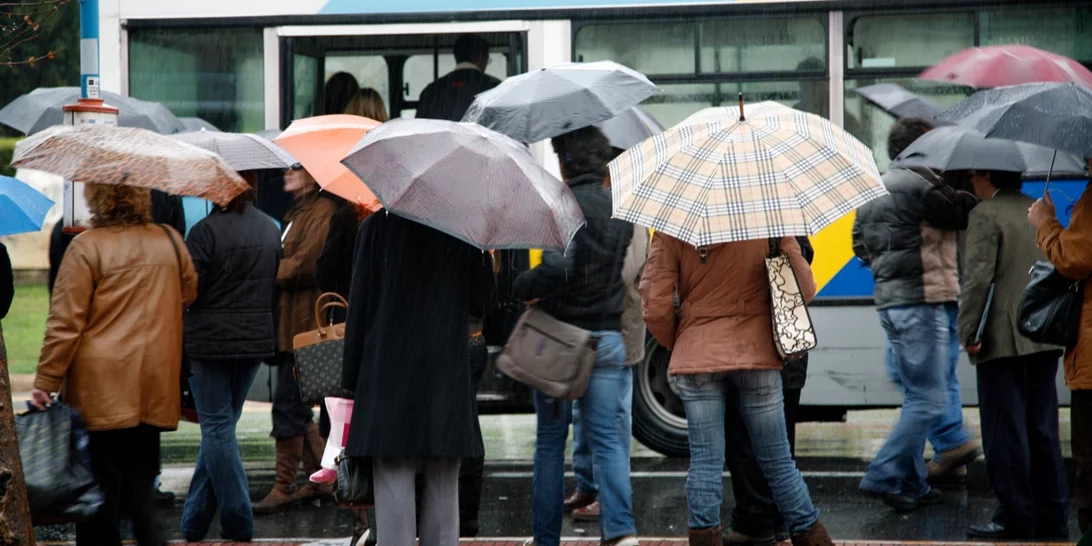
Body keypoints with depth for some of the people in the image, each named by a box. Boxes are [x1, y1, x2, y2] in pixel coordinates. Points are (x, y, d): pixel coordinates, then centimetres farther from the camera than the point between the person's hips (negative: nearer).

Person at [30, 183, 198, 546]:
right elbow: (190, 294, 20)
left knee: (100, 479, 2)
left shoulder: (86, 247, -10)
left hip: (100, 388, -5)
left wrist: (45, 382, -6)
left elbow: (65, 323, -11)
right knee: (140, 476, 13)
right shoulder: (170, 241, 5)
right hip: (154, 389, 5)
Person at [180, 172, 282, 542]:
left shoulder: (207, 230, -16)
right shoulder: (270, 230, 5)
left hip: (209, 341, -6)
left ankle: (239, 524, -2)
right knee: (220, 425, 14)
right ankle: (194, 521, 21)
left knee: (217, 427, 1)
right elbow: (276, 287, 13)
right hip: (256, 340, 6)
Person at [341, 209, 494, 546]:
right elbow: (480, 303, 5)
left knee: (393, 483, -2)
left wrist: (352, 376, 4)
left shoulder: (376, 227, -1)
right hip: (448, 374, 1)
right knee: (442, 488, 8)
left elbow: (360, 304, -1)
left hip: (388, 372, -1)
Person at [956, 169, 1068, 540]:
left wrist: (969, 332, -15)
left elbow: (978, 277, -18)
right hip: (1045, 341, 8)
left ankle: (1015, 518, -1)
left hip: (1003, 341, -7)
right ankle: (1051, 516, 13)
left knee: (1006, 432, -2)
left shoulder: (986, 215, -10)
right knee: (1043, 429, 11)